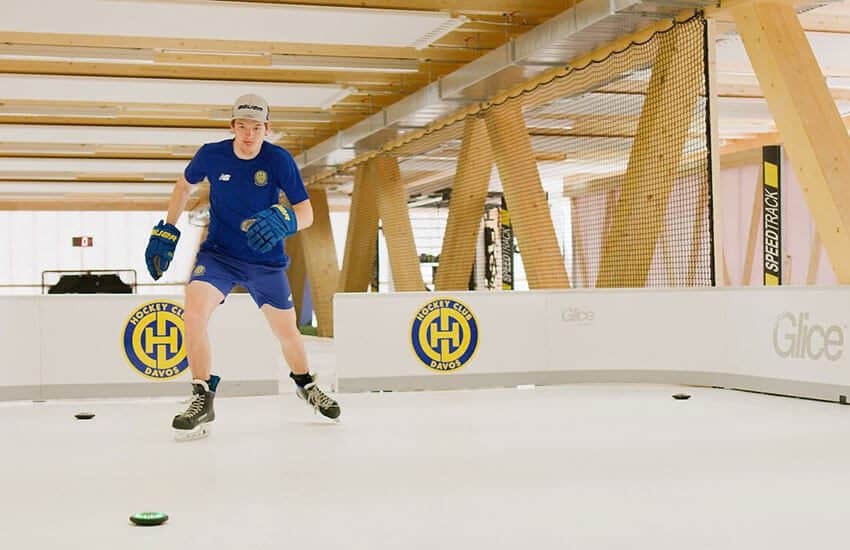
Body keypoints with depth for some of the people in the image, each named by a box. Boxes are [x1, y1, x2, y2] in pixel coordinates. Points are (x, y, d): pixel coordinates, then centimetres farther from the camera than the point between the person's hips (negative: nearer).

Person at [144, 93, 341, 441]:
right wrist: (166, 230, 8)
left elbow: (306, 213, -17)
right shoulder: (211, 155, -10)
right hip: (218, 253, 0)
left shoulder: (279, 160, -15)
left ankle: (305, 384, 41)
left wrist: (284, 220, -39)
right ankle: (203, 399, -15)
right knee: (194, 311, -25)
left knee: (286, 331, 10)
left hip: (266, 260, 0)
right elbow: (184, 185, 11)